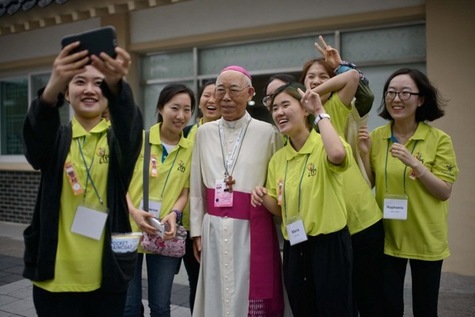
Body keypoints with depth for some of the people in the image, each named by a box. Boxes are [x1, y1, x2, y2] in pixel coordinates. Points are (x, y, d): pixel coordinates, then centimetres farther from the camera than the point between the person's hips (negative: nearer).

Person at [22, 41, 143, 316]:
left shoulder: (118, 138, 1)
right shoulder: (56, 138, 4)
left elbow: (130, 123, -23)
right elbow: (37, 130, -20)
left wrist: (117, 85, -45)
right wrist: (52, 86, -41)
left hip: (107, 272, 0)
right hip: (56, 272, 1)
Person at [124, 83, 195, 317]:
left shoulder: (190, 149, 2)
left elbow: (186, 191, 5)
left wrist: (174, 214, -14)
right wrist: (133, 211, -19)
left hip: (165, 235, 2)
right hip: (131, 230, -1)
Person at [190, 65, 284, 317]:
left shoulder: (267, 132, -6)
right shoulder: (204, 132, 5)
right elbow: (196, 187, 9)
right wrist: (196, 230, 9)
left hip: (252, 229, -3)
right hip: (214, 228, 3)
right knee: (216, 296, 14)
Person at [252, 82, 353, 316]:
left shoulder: (324, 146, -11)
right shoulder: (277, 159, 6)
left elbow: (337, 154, -38)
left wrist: (320, 113, -23)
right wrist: (264, 198, -9)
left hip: (329, 244, -5)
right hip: (294, 249, 6)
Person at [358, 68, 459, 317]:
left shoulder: (439, 140, -10)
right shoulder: (376, 136, -2)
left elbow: (445, 192, -12)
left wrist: (414, 163, -25)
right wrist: (365, 153, -13)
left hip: (426, 238, -2)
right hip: (387, 236, 2)